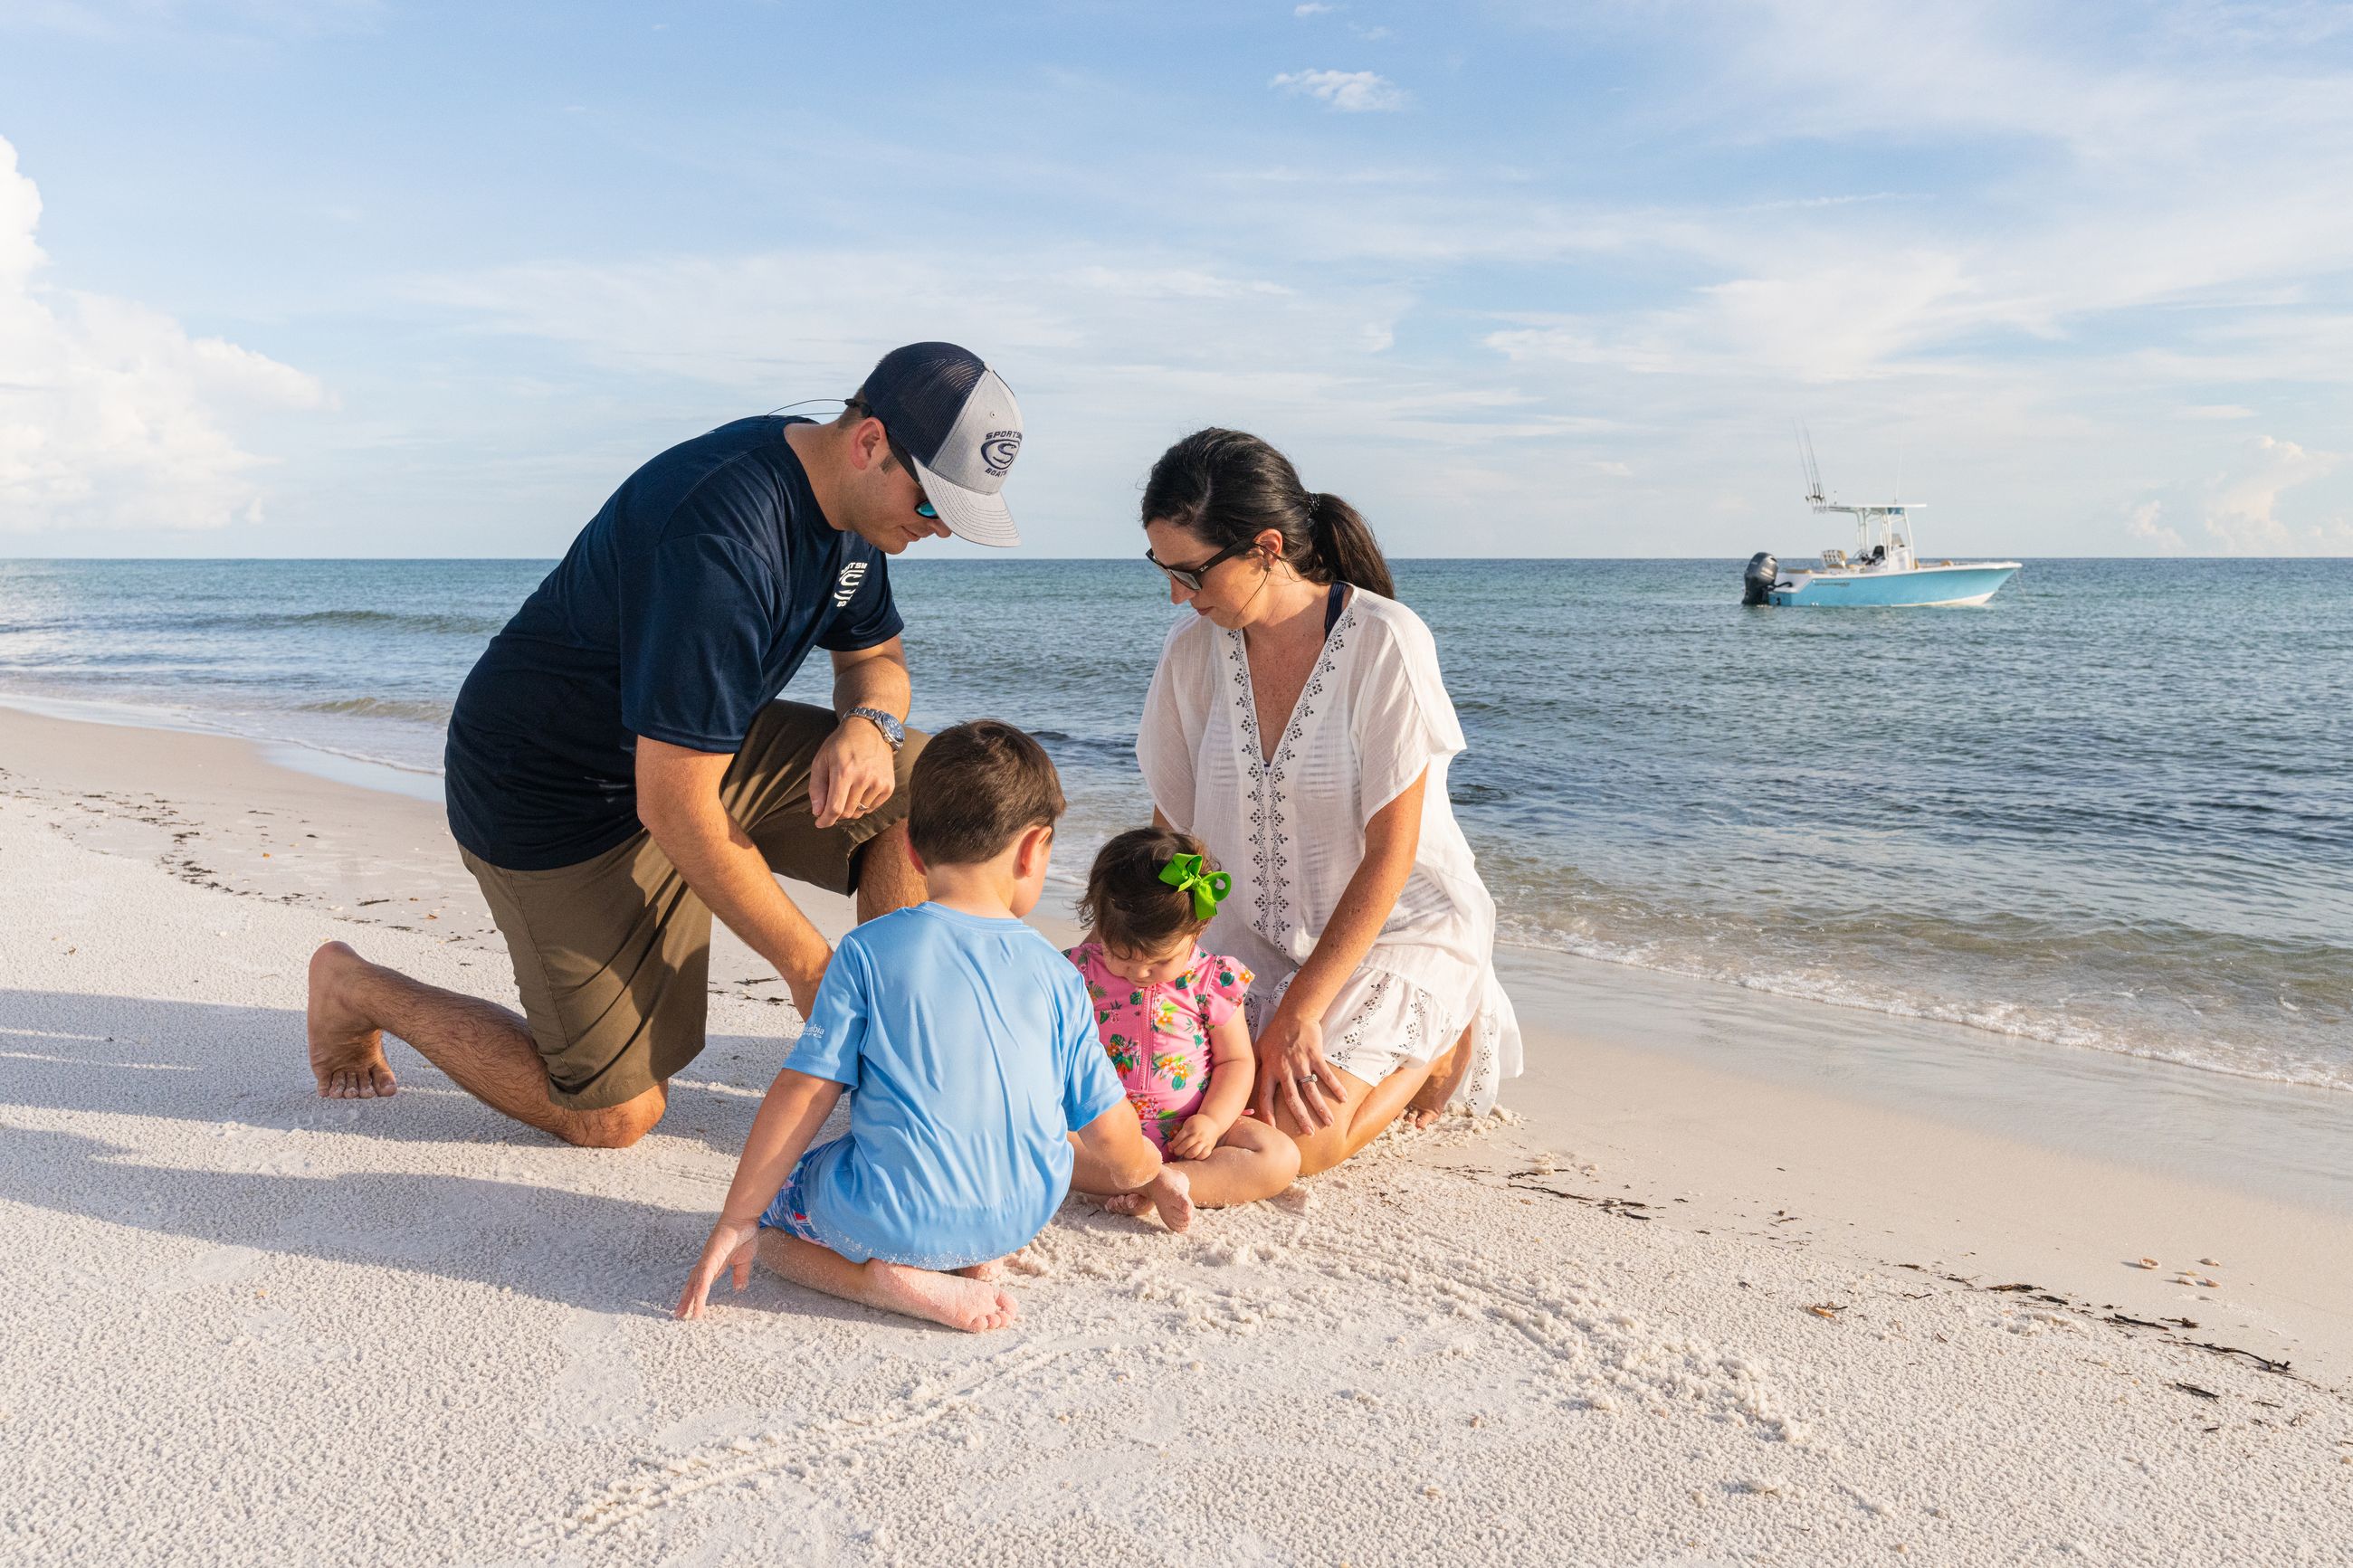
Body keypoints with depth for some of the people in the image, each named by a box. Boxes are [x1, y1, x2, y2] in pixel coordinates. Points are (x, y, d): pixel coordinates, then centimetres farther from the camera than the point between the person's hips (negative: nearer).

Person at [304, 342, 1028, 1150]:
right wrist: (807, 966, -23)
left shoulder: (851, 501, -5)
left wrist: (869, 723, -15)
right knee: (615, 1116, -2)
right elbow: (672, 805, -32)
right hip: (559, 789, -8)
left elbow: (875, 656, 12)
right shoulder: (724, 534, -34)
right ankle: (359, 990, 18)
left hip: (696, 742, 8)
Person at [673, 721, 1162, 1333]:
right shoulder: (1056, 973, 0)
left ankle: (884, 1279, -4)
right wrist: (1140, 1167, 30)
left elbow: (802, 1093, -8)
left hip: (896, 1218, -4)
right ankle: (975, 1258, 9)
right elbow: (1109, 1131, 7)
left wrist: (738, 1220, 2)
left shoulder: (869, 950, -7)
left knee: (768, 1205, 21)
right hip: (1023, 1215, 4)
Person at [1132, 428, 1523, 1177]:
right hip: (1261, 932, 5)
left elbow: (1390, 853, -20)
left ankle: (1437, 1042, 9)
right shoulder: (1191, 651, -6)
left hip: (1399, 927, -5)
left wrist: (1296, 1014, -21)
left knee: (1294, 1136, -22)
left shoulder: (1385, 643, -21)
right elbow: (1174, 833, 2)